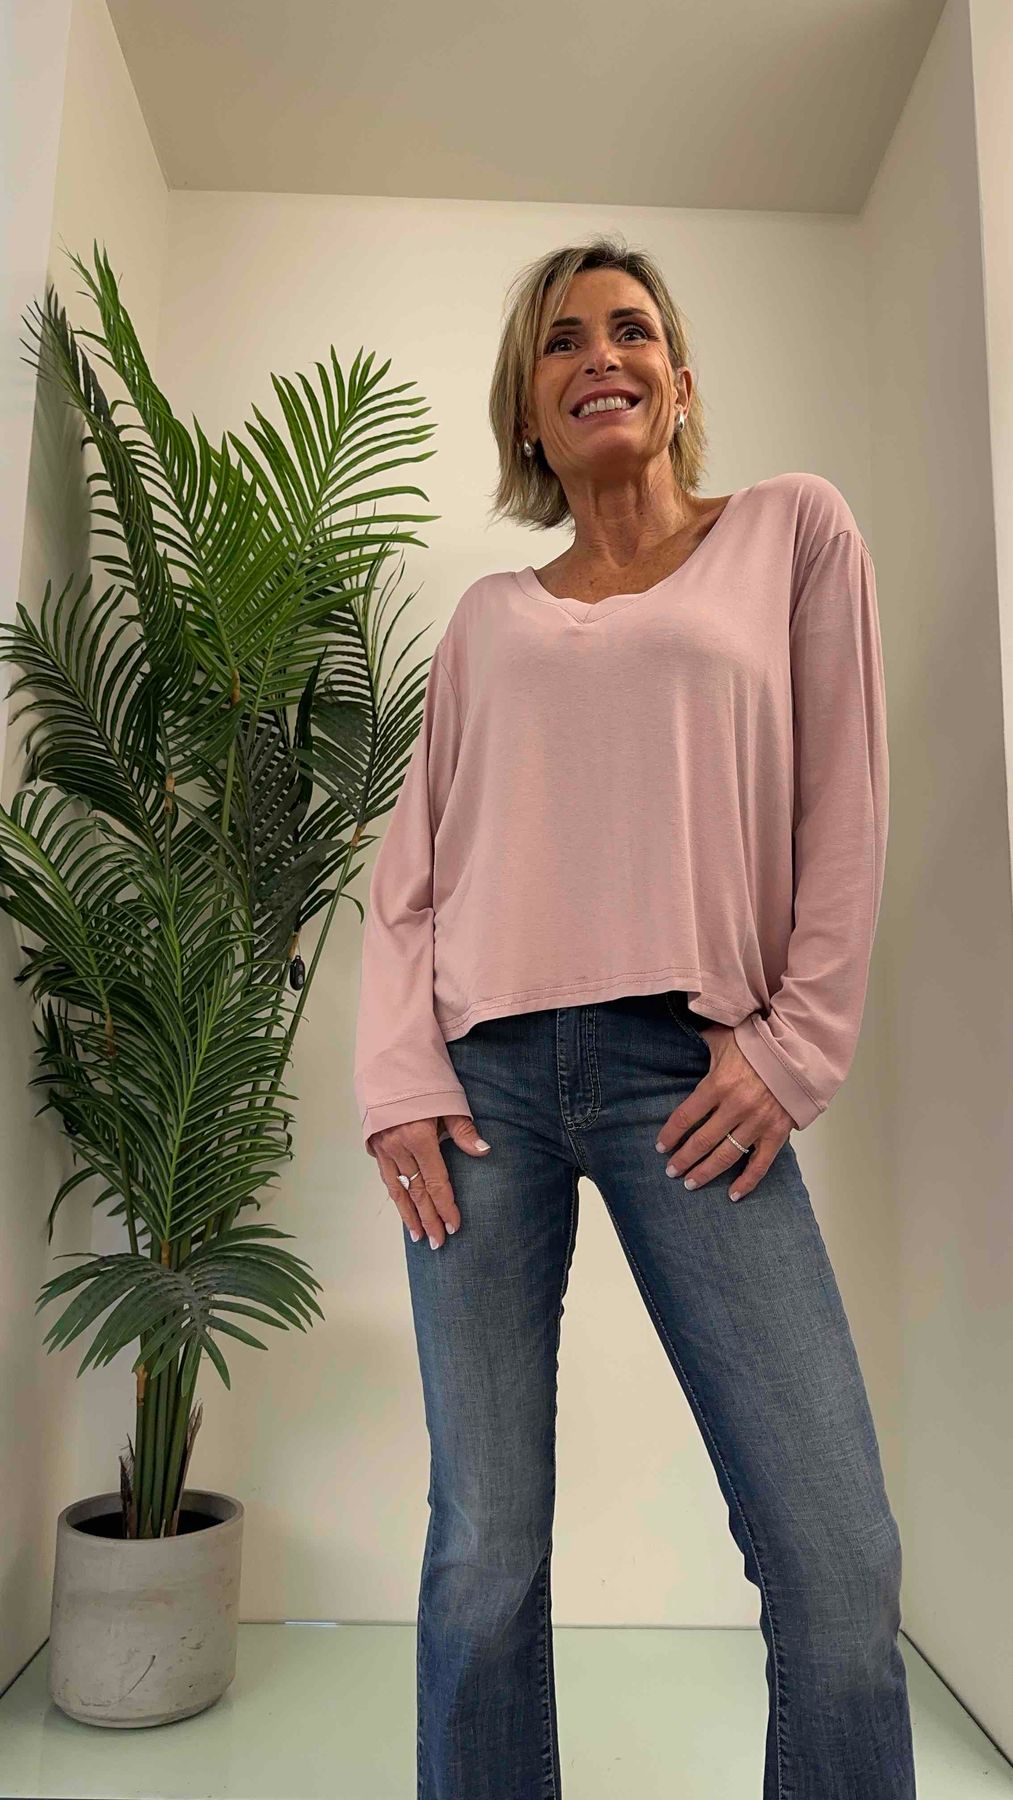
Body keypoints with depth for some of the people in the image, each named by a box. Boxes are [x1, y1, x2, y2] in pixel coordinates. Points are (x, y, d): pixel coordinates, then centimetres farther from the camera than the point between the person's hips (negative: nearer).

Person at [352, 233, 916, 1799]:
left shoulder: (791, 531, 12)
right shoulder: (486, 619, 16)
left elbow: (841, 809, 6)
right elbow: (409, 873, 12)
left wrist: (793, 1050, -2)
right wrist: (400, 1081, 0)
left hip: (697, 1077, -1)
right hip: (487, 1077, 2)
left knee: (839, 1566, -6)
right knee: (483, 1560, 5)